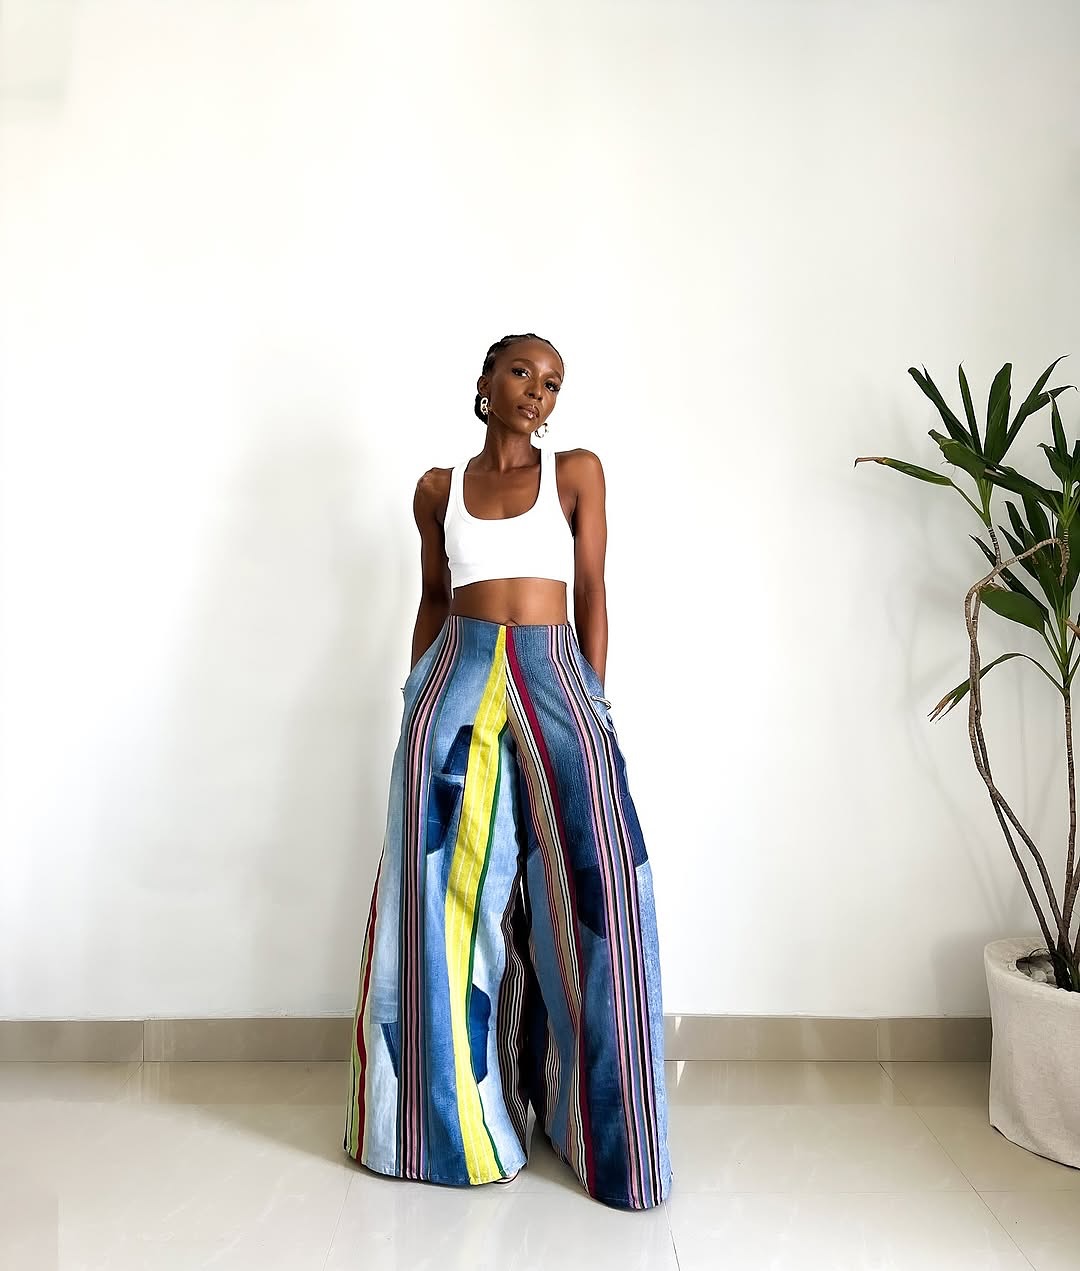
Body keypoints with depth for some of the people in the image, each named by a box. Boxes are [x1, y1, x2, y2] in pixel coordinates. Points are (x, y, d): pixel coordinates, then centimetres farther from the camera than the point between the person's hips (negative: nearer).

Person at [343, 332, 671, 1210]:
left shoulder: (577, 472, 7)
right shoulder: (438, 487, 12)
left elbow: (591, 594, 4)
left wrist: (591, 701, -2)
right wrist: (420, 695, 12)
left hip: (551, 673, -1)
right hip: (457, 681, 2)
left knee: (589, 885, -9)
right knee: (450, 891, 4)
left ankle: (595, 1118, 9)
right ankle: (450, 1114, 23)